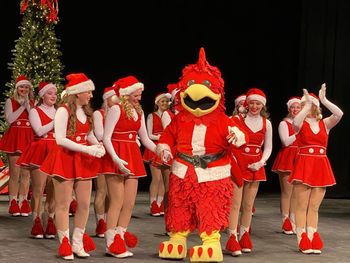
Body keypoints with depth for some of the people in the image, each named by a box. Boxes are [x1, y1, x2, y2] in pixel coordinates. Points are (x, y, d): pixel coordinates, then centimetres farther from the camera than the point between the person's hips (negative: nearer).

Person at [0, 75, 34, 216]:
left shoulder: (33, 103, 13)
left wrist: (28, 106, -8)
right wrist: (23, 106, -7)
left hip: (29, 139, 2)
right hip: (14, 138, -2)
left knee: (26, 173, 2)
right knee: (14, 173, -4)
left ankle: (23, 203, 8)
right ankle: (13, 203, 1)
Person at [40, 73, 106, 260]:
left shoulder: (86, 111, 9)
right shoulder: (64, 111, -13)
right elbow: (60, 139, -19)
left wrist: (98, 145, -4)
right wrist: (87, 149, -22)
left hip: (83, 161, 7)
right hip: (65, 159, -7)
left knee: (84, 204, 7)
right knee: (63, 205, 1)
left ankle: (78, 244, 19)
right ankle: (64, 246, 9)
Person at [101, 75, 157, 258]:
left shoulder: (138, 111, 12)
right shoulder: (116, 109, -9)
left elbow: (145, 138, 16)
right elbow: (106, 137, -14)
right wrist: (116, 159, -26)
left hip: (133, 158, 7)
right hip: (117, 158, -7)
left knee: (130, 203, 7)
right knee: (117, 202, -5)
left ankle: (119, 239, 17)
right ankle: (111, 244, 2)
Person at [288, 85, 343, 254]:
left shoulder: (325, 124, 9)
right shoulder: (301, 124, 1)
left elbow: (339, 114, -10)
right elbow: (295, 122, -25)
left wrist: (323, 100, -16)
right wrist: (308, 104, -20)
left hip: (321, 167, 3)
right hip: (303, 166, -3)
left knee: (314, 207, 7)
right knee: (302, 206, 0)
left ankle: (312, 241, 11)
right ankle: (303, 242, 3)